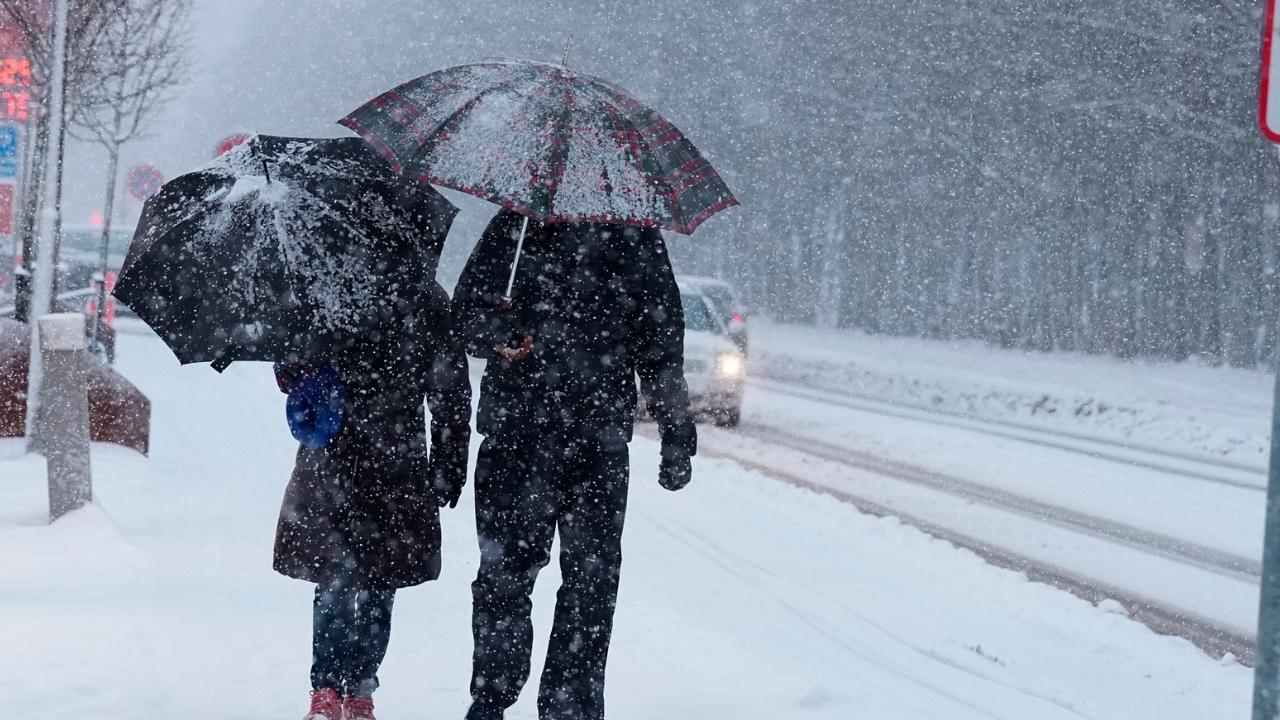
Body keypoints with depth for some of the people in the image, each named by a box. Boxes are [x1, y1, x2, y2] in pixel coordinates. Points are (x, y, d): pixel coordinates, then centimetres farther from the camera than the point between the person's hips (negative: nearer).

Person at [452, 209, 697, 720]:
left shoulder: (635, 237, 9)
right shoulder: (514, 228, 7)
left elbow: (662, 340, 13)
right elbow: (464, 313, 8)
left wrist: (677, 432, 10)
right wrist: (497, 331, -16)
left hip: (600, 441, 1)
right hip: (514, 434, -1)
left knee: (592, 579, 0)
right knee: (504, 570, 1)